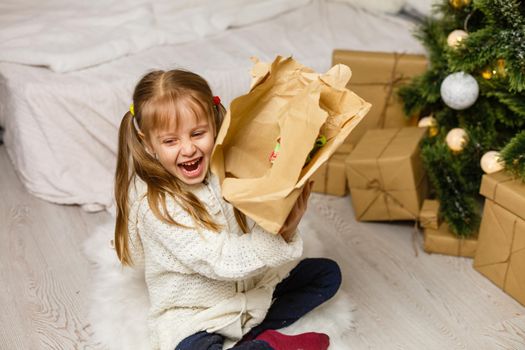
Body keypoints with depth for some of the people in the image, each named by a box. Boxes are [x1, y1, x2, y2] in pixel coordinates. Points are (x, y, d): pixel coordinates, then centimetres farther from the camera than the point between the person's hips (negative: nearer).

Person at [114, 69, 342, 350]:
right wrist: (280, 234, -35)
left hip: (250, 289, 6)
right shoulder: (155, 205, -24)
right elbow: (222, 262, -26)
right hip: (193, 315, -6)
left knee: (328, 273, 8)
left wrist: (286, 225, -25)